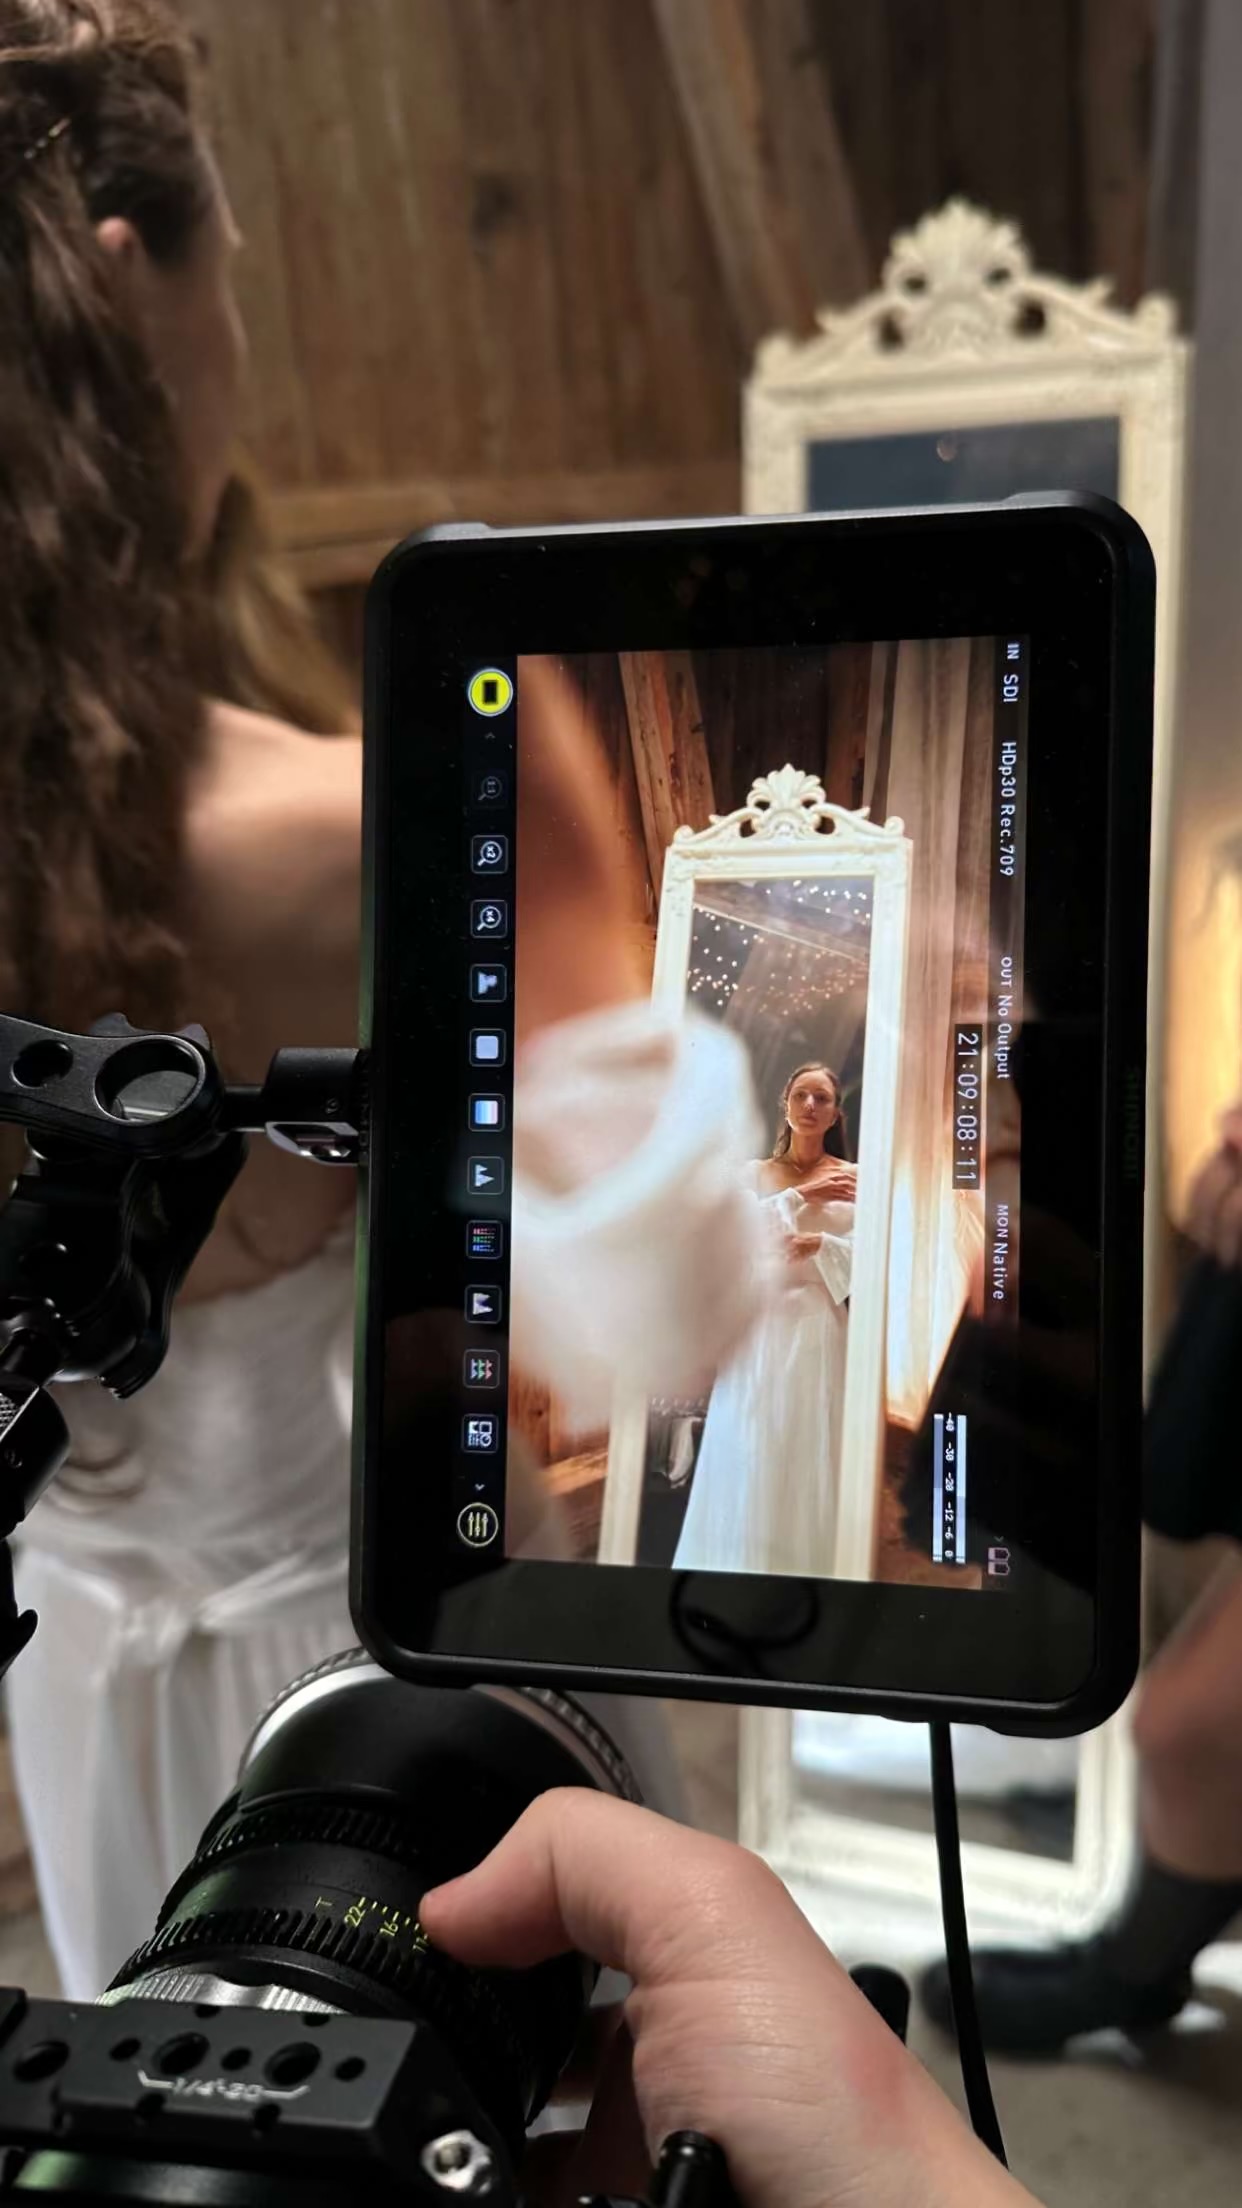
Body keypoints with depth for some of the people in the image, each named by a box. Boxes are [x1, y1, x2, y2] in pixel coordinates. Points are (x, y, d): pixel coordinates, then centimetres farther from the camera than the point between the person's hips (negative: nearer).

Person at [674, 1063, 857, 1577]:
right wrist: (800, 1196, -12)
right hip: (759, 1325, 1)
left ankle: (806, 1566, 6)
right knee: (748, 1453, 0)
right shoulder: (753, 1174, 12)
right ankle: (742, 1566, 7)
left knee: (809, 1452, -2)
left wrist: (823, 1246, -17)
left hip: (820, 1328, -1)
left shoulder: (855, 1179, 8)